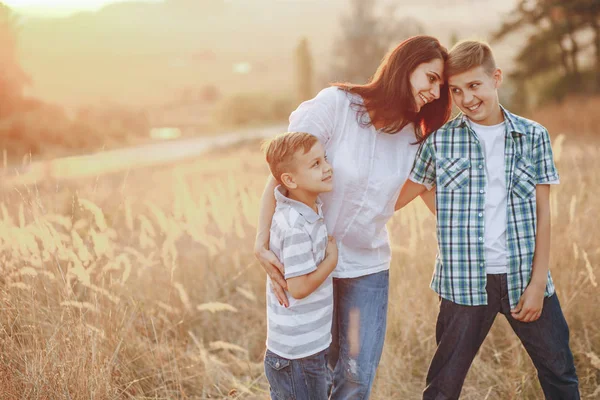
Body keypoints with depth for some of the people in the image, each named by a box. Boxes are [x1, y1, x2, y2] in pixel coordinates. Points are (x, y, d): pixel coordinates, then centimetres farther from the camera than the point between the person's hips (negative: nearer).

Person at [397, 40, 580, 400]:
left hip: (524, 277, 1)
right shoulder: (440, 140, 1)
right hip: (465, 281, -1)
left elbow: (543, 213, 1)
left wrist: (538, 283, -4)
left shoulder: (534, 136, 2)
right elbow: (401, 195, 6)